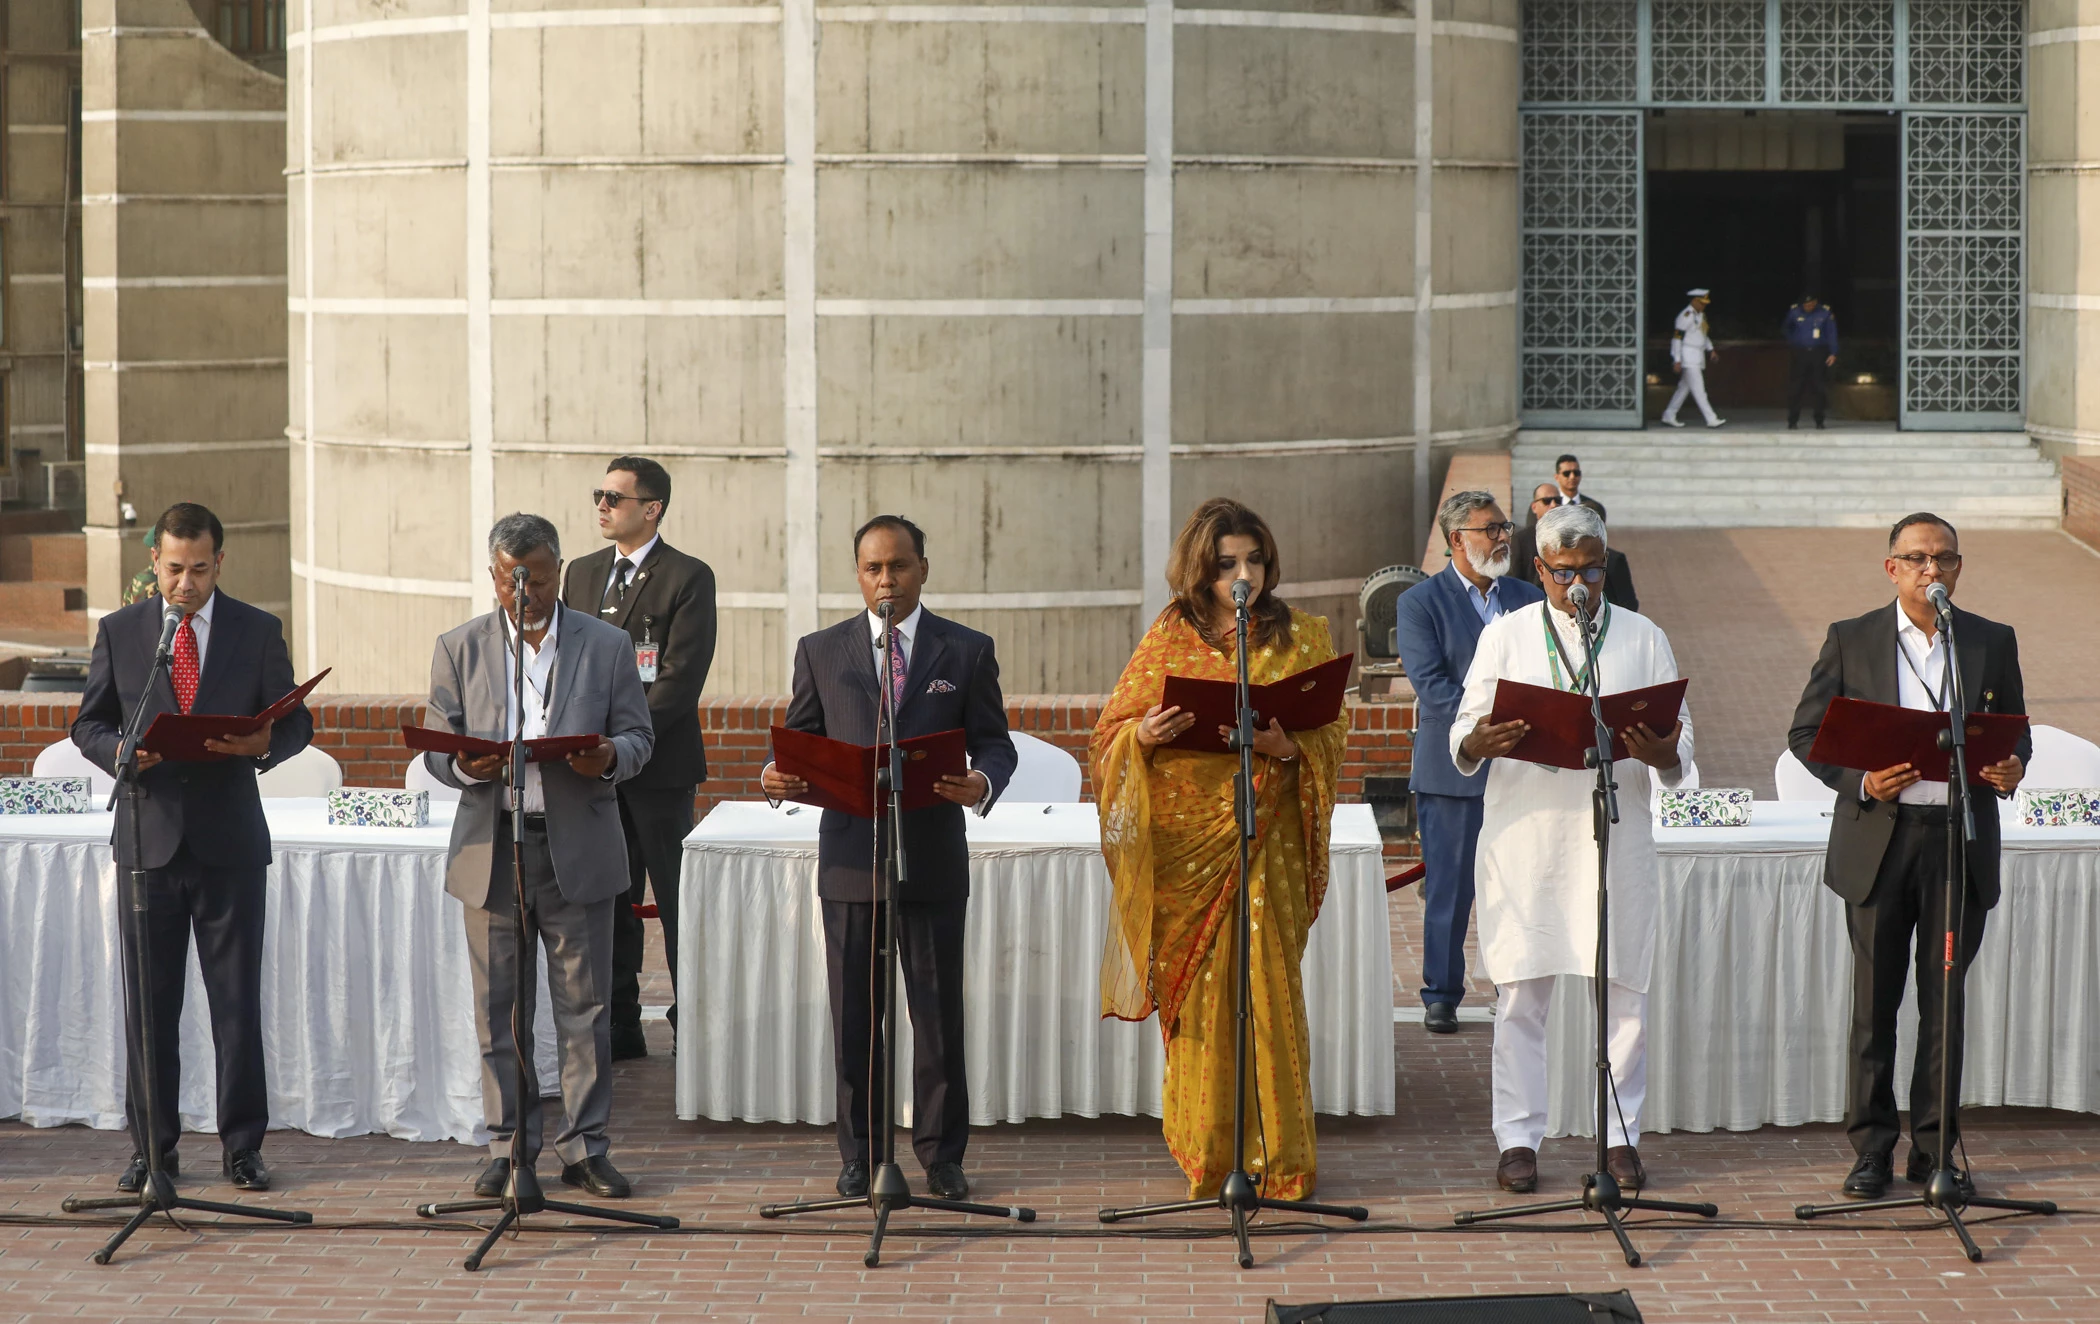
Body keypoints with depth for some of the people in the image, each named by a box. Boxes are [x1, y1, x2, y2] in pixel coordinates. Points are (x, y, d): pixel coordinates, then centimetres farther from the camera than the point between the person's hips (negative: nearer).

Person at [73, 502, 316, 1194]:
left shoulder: (260, 632, 5)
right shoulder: (119, 632, 6)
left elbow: (296, 721, 8)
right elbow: (89, 724, 9)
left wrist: (264, 744, -15)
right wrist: (120, 752, -13)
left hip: (230, 843, -1)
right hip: (149, 838, 1)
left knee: (238, 1001, 1)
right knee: (148, 1005, 3)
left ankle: (243, 1148, 8)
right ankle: (152, 1149, 11)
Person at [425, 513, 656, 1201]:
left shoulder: (608, 646, 6)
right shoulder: (460, 648, 8)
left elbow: (638, 736, 7)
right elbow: (436, 744, 7)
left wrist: (609, 757, -16)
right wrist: (466, 766, -16)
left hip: (578, 849, -1)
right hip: (492, 849, 1)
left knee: (584, 1005, 1)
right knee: (498, 1008, 4)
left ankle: (585, 1146, 9)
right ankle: (508, 1145, 13)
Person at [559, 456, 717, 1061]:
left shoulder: (687, 578, -5)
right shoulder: (581, 573, 14)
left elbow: (681, 677, -12)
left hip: (659, 764, -6)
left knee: (677, 898, -1)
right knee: (607, 898, 9)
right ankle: (619, 1026, 16)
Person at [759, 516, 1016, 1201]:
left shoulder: (967, 651, 7)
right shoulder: (821, 651, 10)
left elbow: (995, 742, 5)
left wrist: (982, 782, -17)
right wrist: (780, 777, -12)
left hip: (933, 857, -1)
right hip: (850, 854, 1)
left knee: (938, 1010, 1)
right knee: (854, 1014, 4)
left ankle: (941, 1155, 9)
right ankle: (858, 1153, 12)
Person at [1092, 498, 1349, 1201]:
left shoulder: (1299, 637, 7)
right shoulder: (1169, 638, 8)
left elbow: (1331, 734, 4)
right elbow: (1112, 734, 8)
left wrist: (1285, 745, -17)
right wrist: (1145, 735, -15)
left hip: (1265, 833, -1)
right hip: (1184, 835, 1)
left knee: (1268, 980, -6)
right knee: (1196, 989, 1)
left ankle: (1281, 1155, -1)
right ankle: (1204, 1151, 9)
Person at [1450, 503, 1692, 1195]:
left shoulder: (1644, 639, 11)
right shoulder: (1505, 636, 9)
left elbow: (1680, 742, 7)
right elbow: (1462, 737, 1)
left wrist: (1662, 754, -17)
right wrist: (1480, 743, -23)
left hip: (1618, 833, 1)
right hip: (1525, 833, -1)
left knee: (1623, 989, 2)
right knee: (1521, 992, 0)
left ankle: (1621, 1136, 10)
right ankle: (1518, 1139, 6)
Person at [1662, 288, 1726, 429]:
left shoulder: (1701, 315, 15)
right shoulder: (1686, 316, -15)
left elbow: (1705, 334, 29)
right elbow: (1677, 337, -17)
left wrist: (1710, 349, 18)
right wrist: (1677, 360, -19)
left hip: (1698, 357, 10)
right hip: (1687, 357, -10)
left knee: (1684, 388, 13)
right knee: (1698, 389, -11)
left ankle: (1669, 416, 21)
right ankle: (1711, 419, -15)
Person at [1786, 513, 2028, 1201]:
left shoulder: (1993, 642, 9)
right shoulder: (1852, 640, 4)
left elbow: (2015, 731, 14)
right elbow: (1806, 732, 4)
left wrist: (2012, 768, -9)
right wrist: (1860, 780, -12)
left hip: (1960, 839, 1)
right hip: (1880, 838, -1)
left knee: (1945, 997, 4)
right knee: (1875, 999, 2)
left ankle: (1934, 1147, 12)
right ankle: (1872, 1148, 8)